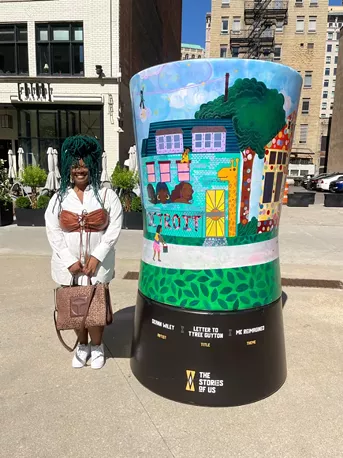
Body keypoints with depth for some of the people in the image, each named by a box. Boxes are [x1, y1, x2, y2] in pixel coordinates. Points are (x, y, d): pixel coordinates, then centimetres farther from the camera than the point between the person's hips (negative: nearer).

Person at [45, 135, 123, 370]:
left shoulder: (106, 195, -4)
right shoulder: (60, 198, 1)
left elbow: (115, 227, -8)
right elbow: (53, 231, -2)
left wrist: (96, 257, -14)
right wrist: (70, 260, -10)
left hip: (98, 263, -2)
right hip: (69, 264, 2)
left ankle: (97, 347, 29)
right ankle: (82, 345, 34)